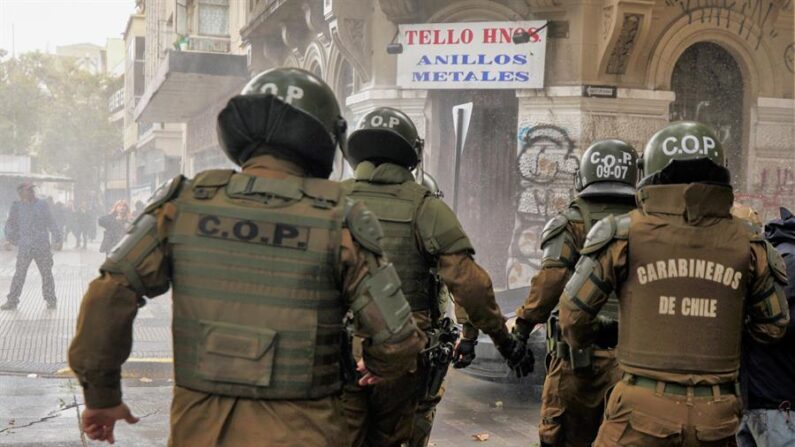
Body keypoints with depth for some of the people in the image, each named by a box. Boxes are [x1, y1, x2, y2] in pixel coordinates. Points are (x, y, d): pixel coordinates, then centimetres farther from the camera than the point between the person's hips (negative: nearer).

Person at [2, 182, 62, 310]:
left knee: (46, 273, 4)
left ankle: (50, 300, 14)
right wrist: (10, 238, 4)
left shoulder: (42, 205, 6)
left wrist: (57, 239, 4)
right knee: (19, 274, -1)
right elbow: (10, 223, 12)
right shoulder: (17, 206, 4)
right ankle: (12, 301, 7)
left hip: (42, 246, 1)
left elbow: (51, 223, 9)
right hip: (24, 247, -1)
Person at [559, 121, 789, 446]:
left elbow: (574, 312, 2)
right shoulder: (745, 242, 2)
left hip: (644, 409, -2)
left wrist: (581, 342, 24)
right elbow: (773, 326, 13)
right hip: (715, 417, 3)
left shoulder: (626, 234, -4)